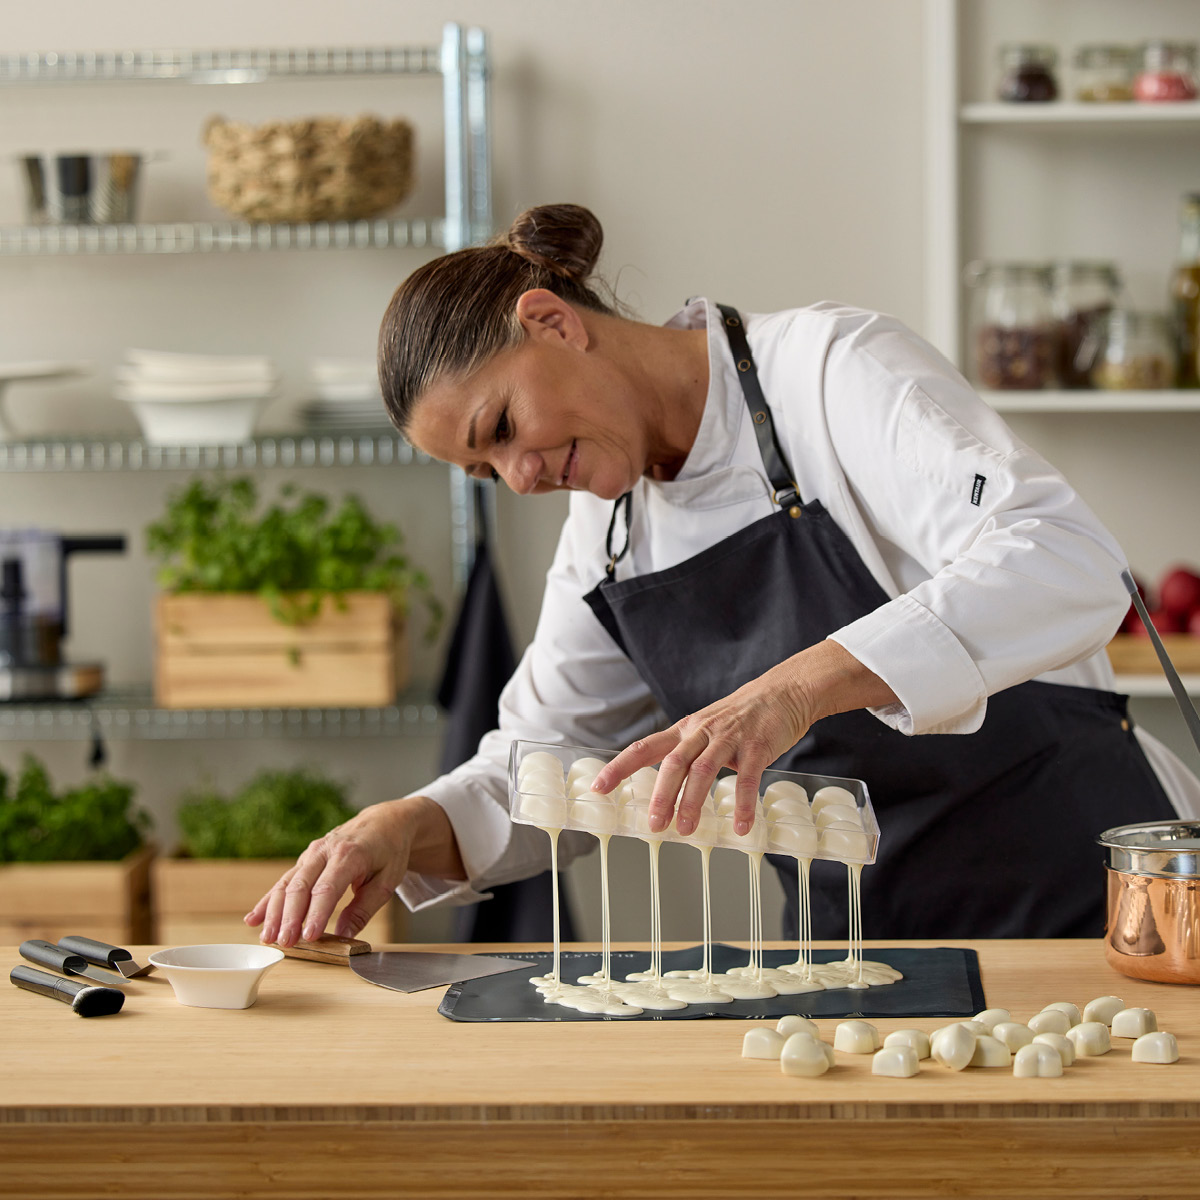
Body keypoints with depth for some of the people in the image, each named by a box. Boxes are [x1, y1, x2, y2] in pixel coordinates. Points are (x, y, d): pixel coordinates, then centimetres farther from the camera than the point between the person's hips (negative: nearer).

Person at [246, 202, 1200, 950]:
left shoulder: (835, 367, -12)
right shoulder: (608, 527, 10)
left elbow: (1067, 563, -27)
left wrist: (796, 687, -39)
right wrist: (407, 828, -8)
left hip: (1077, 901, -6)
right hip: (865, 939, 6)